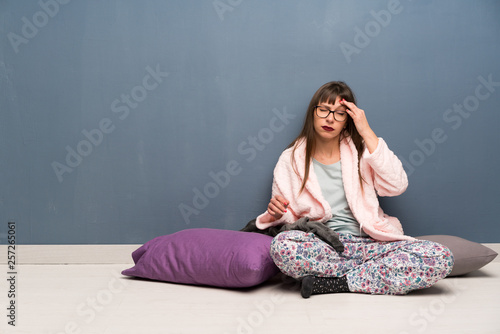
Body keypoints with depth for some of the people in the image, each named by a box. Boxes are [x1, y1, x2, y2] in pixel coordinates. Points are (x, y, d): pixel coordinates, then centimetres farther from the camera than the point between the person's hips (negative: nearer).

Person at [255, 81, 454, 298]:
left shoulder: (359, 150, 10)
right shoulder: (291, 159, 9)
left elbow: (397, 186, -8)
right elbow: (285, 218, 10)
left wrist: (367, 132, -7)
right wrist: (275, 214, -15)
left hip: (368, 245, 2)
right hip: (319, 248, -1)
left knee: (440, 257, -24)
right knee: (282, 244, -36)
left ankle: (328, 283, -21)